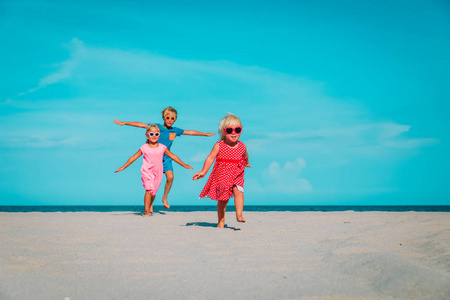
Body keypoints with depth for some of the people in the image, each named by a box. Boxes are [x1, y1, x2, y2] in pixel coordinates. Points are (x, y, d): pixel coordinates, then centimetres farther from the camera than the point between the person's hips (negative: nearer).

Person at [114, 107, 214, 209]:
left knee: (170, 177, -17)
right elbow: (141, 124, -4)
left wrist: (205, 134, 24)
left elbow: (190, 132, 16)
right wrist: (124, 123, -5)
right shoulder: (157, 127, -3)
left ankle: (165, 197, 8)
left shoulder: (175, 130, 6)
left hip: (166, 158, 2)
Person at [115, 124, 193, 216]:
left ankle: (150, 208, 29)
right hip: (147, 171, -2)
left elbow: (173, 156, 14)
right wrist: (123, 167, 6)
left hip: (158, 172, 2)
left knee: (153, 192, 7)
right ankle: (146, 211, -15)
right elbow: (134, 157, 7)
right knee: (149, 190, -17)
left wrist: (184, 165, 17)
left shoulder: (162, 147, 6)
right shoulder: (144, 148, 1)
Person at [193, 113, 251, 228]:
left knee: (238, 191, -23)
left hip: (236, 175, 2)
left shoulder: (242, 146, 1)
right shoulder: (219, 145, -9)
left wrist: (247, 163, 42)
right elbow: (210, 158, -13)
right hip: (222, 175, -2)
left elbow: (245, 156, 23)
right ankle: (221, 221, 20)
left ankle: (239, 215, -22)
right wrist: (203, 171, -24)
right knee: (223, 199, 6)